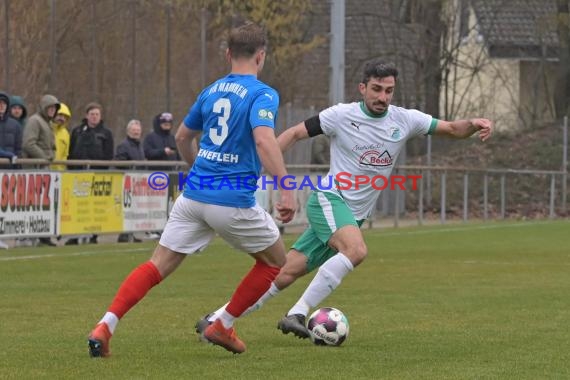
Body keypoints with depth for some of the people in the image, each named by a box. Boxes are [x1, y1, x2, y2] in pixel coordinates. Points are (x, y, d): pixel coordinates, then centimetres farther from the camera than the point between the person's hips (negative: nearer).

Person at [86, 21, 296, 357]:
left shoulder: (212, 91, 14)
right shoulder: (263, 95, -7)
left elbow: (183, 136, 26)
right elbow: (264, 140, -25)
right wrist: (286, 191, -26)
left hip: (193, 195, 6)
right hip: (233, 201, -6)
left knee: (159, 265, 5)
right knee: (275, 261, 17)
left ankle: (105, 327, -11)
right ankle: (223, 326, 19)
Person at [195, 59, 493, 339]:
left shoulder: (404, 120, 3)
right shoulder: (342, 115, -7)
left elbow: (451, 129, 6)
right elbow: (295, 133, 0)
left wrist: (473, 124, -15)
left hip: (355, 215, 5)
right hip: (329, 199, -5)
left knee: (287, 274, -1)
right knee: (356, 250, -33)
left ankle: (216, 320, 7)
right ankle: (296, 314, -28)